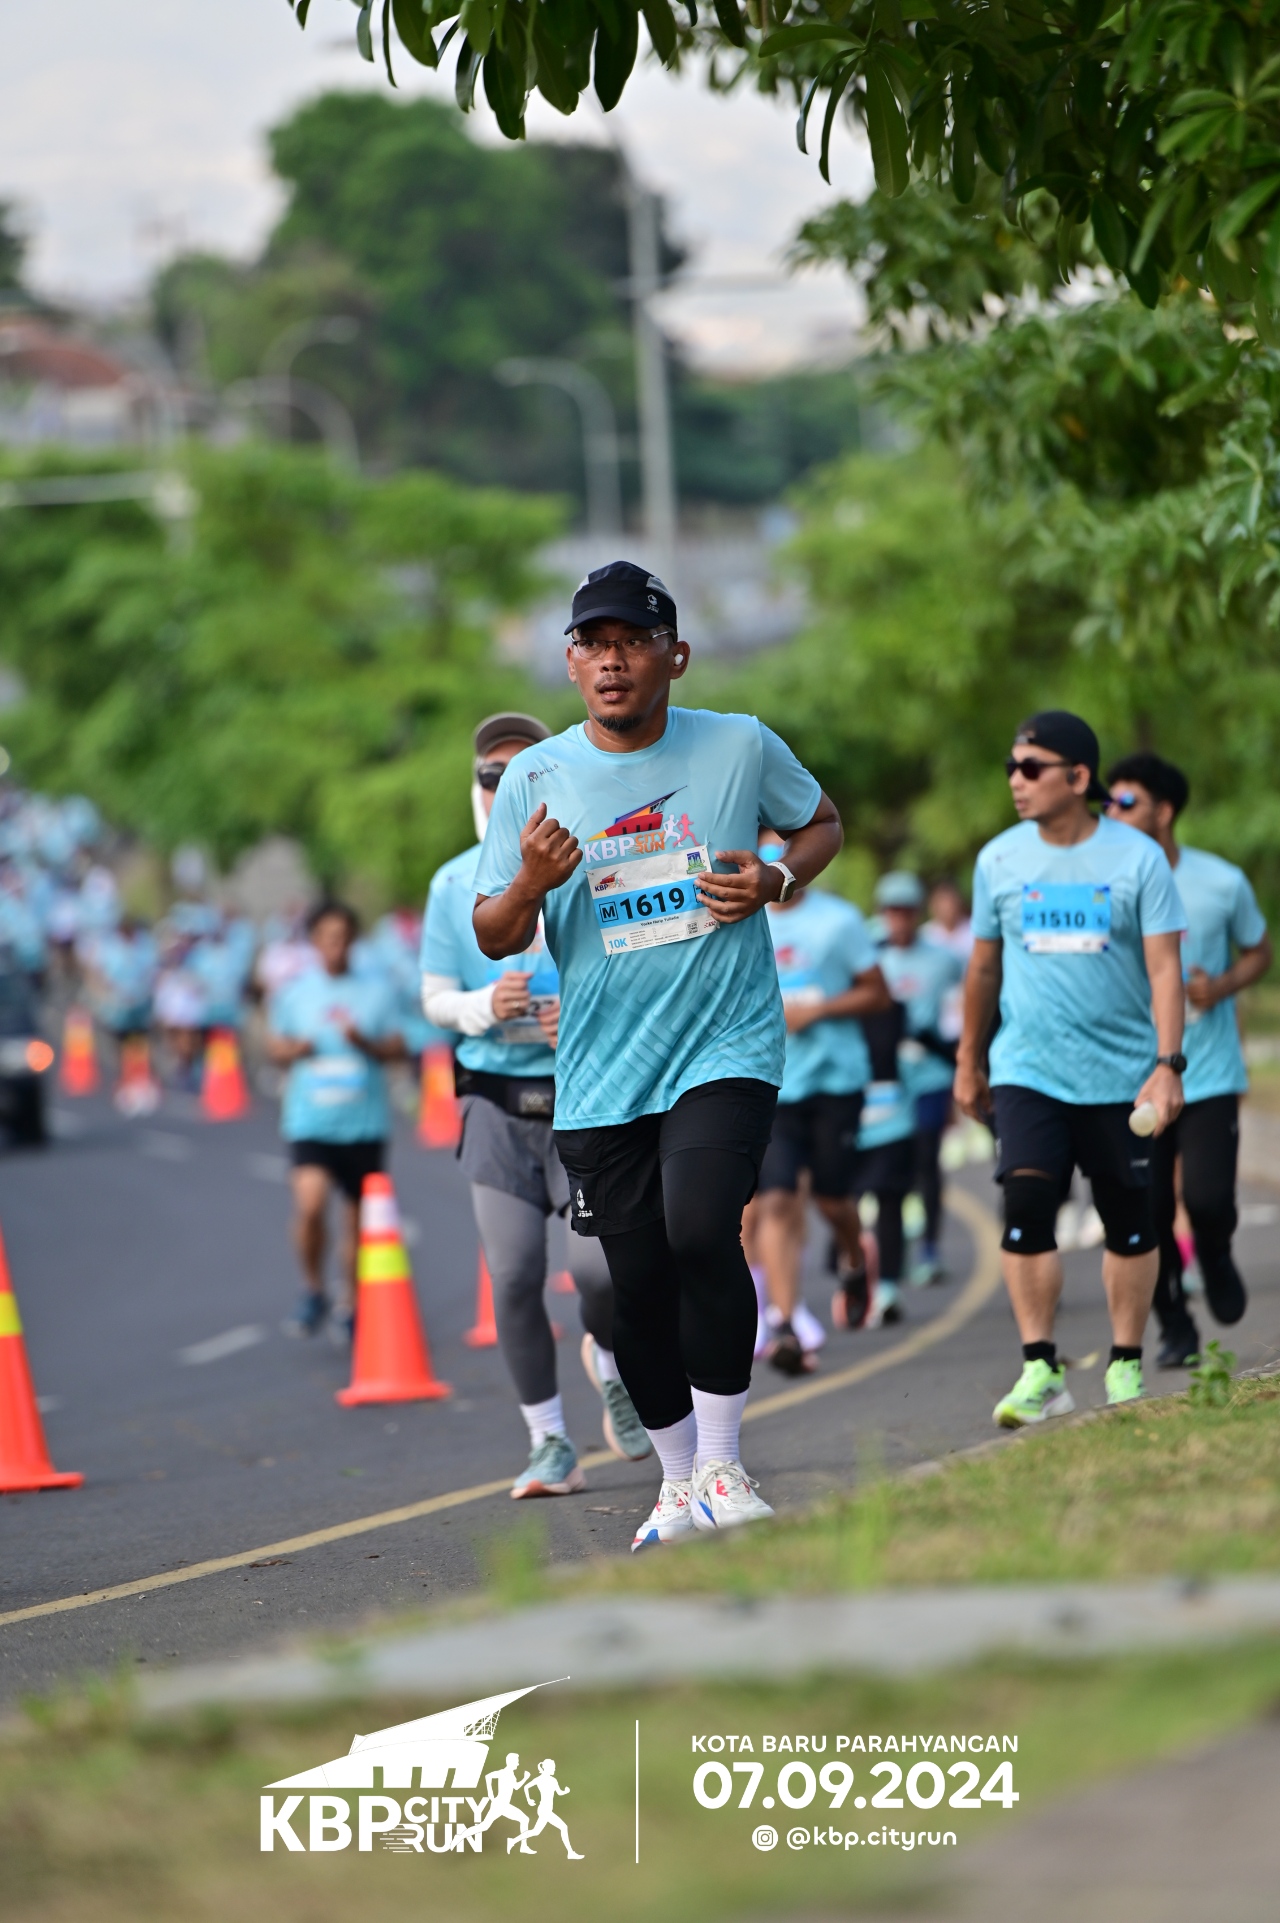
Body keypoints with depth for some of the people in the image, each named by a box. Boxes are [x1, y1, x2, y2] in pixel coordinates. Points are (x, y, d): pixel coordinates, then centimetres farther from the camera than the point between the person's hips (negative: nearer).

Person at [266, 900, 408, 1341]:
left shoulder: (376, 992, 5)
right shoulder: (294, 992, 6)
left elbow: (398, 1050, 4)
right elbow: (275, 1047, 13)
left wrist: (365, 1043, -15)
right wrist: (294, 1049, -9)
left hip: (365, 1122, 1)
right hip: (310, 1119, -1)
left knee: (359, 1215, 8)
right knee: (310, 1203, -22)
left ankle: (352, 1306, 26)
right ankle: (312, 1291, 0)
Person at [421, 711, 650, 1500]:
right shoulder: (456, 883, 5)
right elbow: (435, 997, 9)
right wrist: (482, 1007, -13)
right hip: (497, 1101, 2)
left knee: (600, 1265, -11)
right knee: (515, 1277, -5)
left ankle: (612, 1365, 25)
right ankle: (551, 1445, 7)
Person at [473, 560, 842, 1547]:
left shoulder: (742, 746, -1)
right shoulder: (534, 779, 1)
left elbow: (823, 822, 17)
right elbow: (494, 938, 6)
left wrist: (778, 881, -5)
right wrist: (530, 883, -17)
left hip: (726, 1047, -2)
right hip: (600, 1070, 2)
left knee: (701, 1233, -23)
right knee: (638, 1283, 4)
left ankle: (723, 1466, -10)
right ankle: (680, 1482, 24)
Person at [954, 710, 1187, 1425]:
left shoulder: (1138, 858, -5)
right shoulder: (1000, 860, 4)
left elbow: (1164, 966, -7)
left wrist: (1168, 1064, -17)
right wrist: (969, 1062, 21)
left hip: (1121, 1073, -1)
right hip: (1027, 1070, 1)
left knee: (1130, 1224, 5)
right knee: (1026, 1206, -15)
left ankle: (1127, 1367, 20)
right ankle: (1041, 1371, -12)